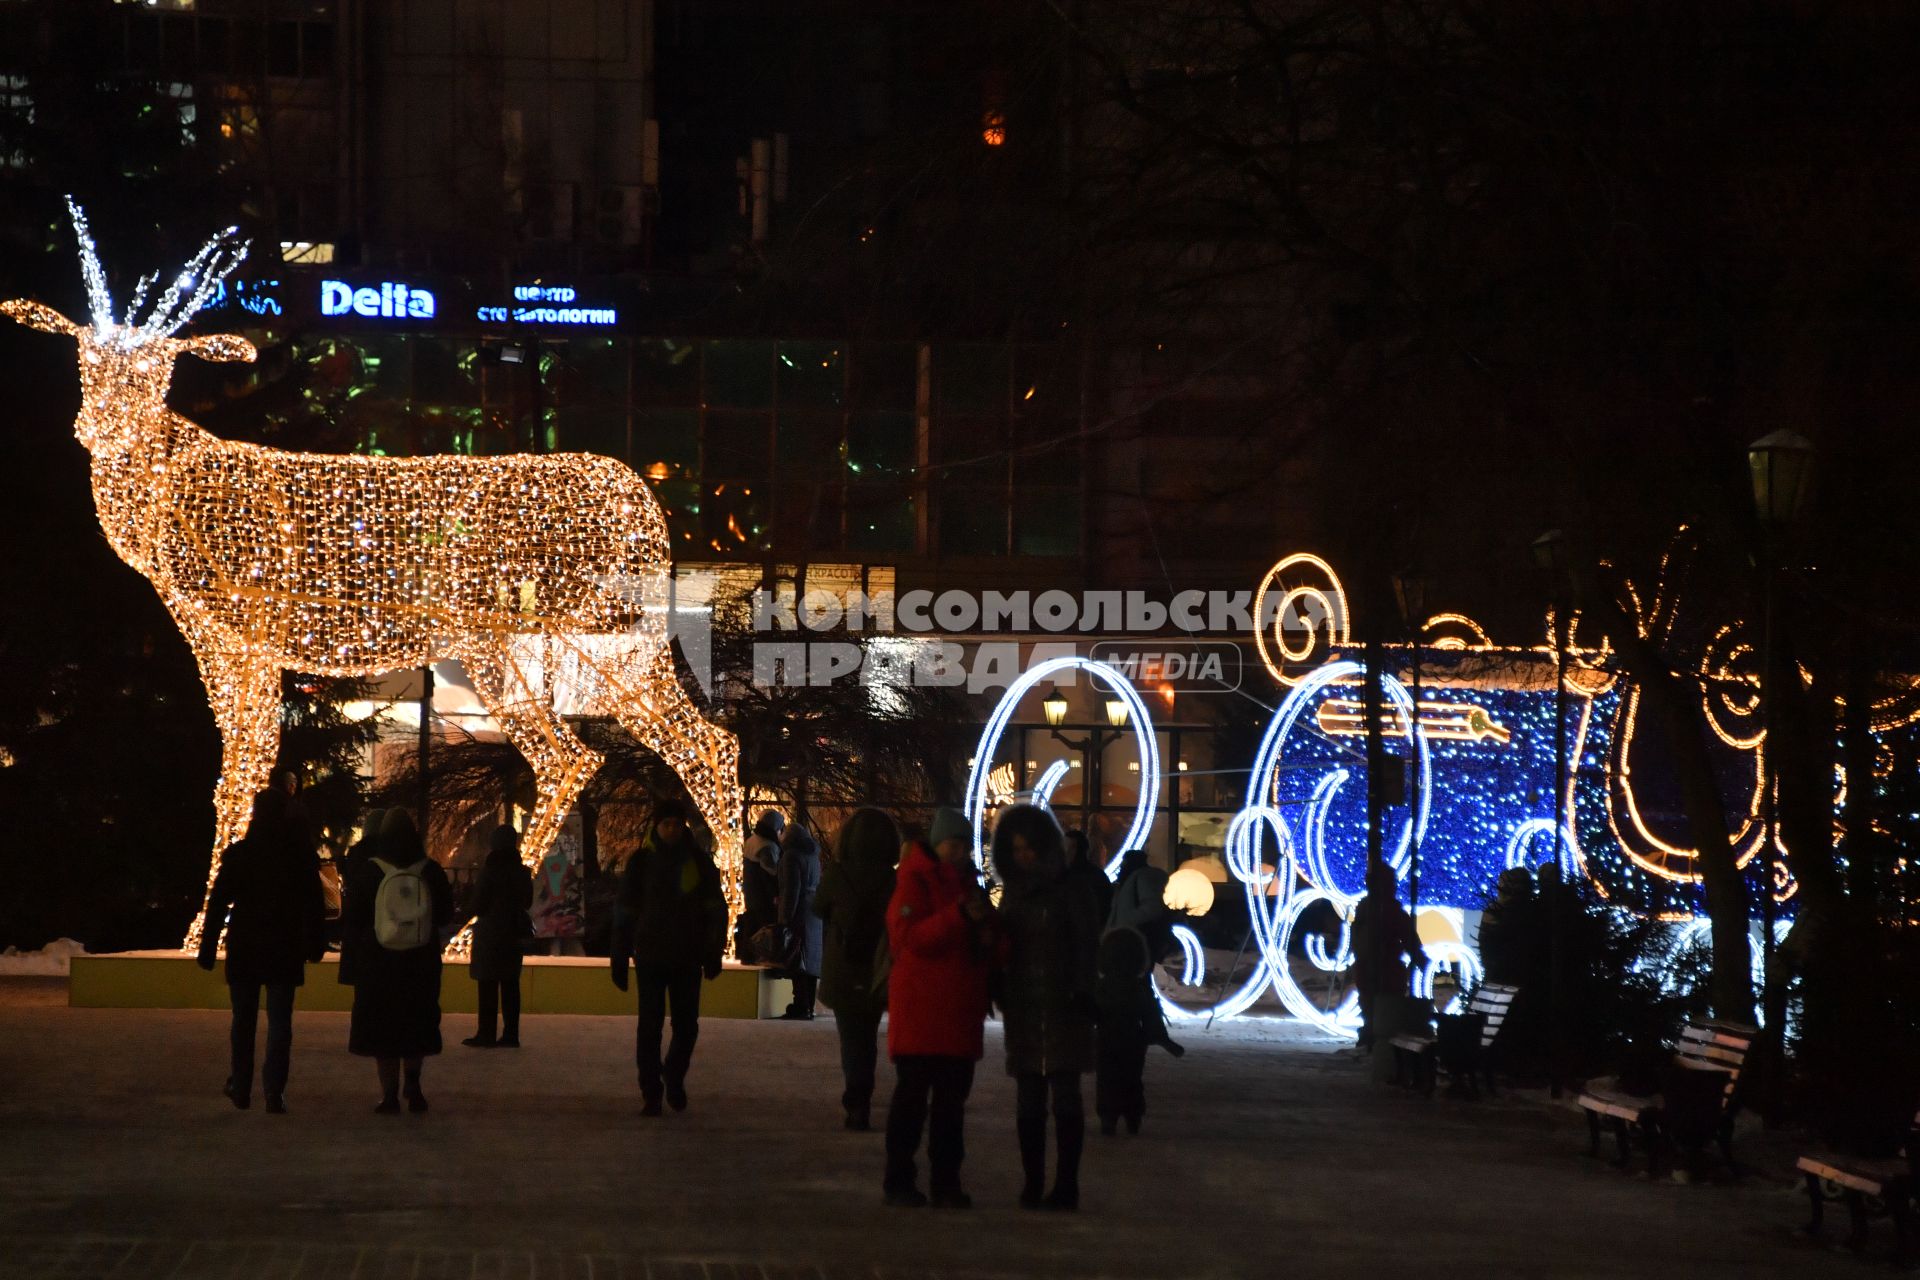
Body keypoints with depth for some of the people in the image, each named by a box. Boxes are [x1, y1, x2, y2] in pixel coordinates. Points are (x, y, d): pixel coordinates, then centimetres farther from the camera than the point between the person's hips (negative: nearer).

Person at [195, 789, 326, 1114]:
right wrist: (315, 944, 14)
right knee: (280, 1023, 1)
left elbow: (218, 904, -5)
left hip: (244, 950, 0)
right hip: (285, 952, 0)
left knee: (243, 1021, 14)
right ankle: (274, 1093, -7)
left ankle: (241, 1088, 21)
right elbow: (315, 905, 3)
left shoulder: (237, 853, -5)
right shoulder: (302, 855, -3)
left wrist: (208, 948, -1)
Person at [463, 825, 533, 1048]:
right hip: (515, 932, 6)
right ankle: (511, 1034, 7)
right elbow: (527, 902, 14)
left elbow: (478, 904, -10)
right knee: (510, 984, 8)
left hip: (491, 932, -6)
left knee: (488, 986, -3)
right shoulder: (522, 871, 4)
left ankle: (486, 1034, -4)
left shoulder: (490, 870, -13)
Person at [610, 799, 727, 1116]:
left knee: (686, 1024, 2)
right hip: (650, 956, -1)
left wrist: (713, 953, -4)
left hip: (687, 958, 1)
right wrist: (619, 959, 0)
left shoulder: (699, 861, 2)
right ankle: (651, 1094, 4)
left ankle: (674, 1076, 28)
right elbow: (624, 912, 3)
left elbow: (716, 909, 4)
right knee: (649, 1025, -4)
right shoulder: (641, 862, 1)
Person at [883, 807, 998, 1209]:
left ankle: (946, 1182, 11)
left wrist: (988, 937, 0)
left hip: (960, 1013, 7)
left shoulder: (969, 886, 18)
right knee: (913, 1095, -4)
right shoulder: (916, 882, -6)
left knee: (952, 1098, 7)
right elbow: (906, 936, -20)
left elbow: (989, 941, 25)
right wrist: (958, 917, -26)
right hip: (919, 1010, -7)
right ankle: (899, 1180, 1)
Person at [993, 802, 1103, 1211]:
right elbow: (1003, 947, 17)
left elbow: (1087, 947, -5)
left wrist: (1081, 995, -13)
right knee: (1028, 1098, 5)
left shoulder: (1072, 889, -1)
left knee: (1065, 1095, -4)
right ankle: (1033, 1183, 8)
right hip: (1023, 1009, 5)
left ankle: (1066, 1185, -3)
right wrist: (1002, 995, 6)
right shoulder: (1015, 891, 14)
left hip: (1064, 1008, -5)